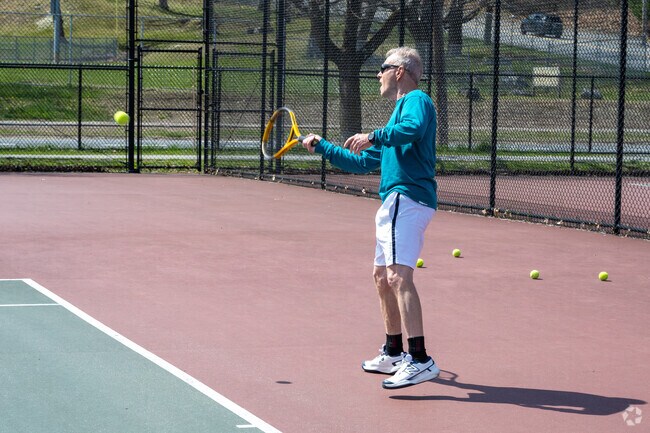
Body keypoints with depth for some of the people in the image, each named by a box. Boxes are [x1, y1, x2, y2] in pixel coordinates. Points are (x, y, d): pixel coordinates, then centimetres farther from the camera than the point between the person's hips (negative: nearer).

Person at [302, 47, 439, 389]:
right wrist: (322, 147, 34)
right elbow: (365, 162, 34)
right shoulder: (400, 109, 28)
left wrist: (375, 136, -29)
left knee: (398, 275, -22)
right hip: (395, 202, 11)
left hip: (407, 198, -11)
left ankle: (420, 360, -29)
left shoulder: (417, 100, -3)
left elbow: (414, 129, -30)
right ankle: (393, 354, 30)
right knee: (382, 277, 19)